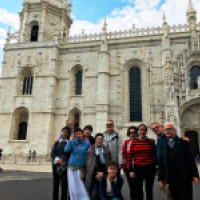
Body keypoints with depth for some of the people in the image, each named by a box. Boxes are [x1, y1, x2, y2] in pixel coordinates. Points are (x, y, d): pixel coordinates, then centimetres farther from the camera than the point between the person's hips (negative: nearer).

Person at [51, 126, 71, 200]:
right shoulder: (57, 142, 9)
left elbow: (70, 154, 0)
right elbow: (52, 153, 3)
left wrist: (65, 162, -13)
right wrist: (57, 159, -14)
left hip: (65, 166, -1)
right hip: (56, 165, 1)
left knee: (64, 184, 1)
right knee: (55, 183, 4)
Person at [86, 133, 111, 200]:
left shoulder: (107, 151, 7)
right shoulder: (90, 151, 5)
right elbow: (88, 164, 3)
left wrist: (102, 173, -7)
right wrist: (96, 174, -2)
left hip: (104, 175, 1)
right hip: (94, 176, -1)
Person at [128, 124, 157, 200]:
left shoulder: (151, 142, 0)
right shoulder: (134, 142, 0)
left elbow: (155, 155, 7)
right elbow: (130, 157, 1)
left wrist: (154, 166, 3)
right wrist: (131, 170, -2)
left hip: (150, 168, 0)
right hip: (138, 168, 0)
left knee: (149, 189, 10)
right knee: (138, 189, 3)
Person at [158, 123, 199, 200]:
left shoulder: (183, 143, 6)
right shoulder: (163, 146, 11)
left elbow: (191, 159, 1)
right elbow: (161, 164, 8)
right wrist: (160, 179, 2)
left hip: (184, 178, -2)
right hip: (170, 179, 2)